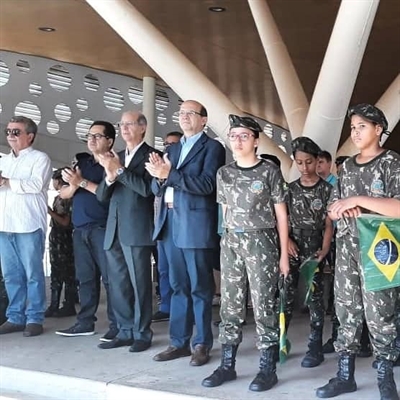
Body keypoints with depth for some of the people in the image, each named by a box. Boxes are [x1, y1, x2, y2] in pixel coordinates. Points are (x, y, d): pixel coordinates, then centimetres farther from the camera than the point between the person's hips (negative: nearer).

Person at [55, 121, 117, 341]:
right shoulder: (81, 161, 16)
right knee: (85, 277, 9)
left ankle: (117, 325, -3)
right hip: (80, 229, 6)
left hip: (104, 228, -6)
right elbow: (63, 193, 14)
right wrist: (73, 185, -8)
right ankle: (85, 322, 15)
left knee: (110, 277, -6)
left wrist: (82, 182, -15)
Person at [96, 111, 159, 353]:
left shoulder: (150, 155, -2)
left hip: (137, 230, -7)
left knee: (139, 283, -1)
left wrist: (120, 171, -14)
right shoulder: (116, 157, 18)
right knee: (118, 285, 10)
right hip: (114, 231, 7)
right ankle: (126, 332, 18)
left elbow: (147, 188, -15)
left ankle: (142, 334, 8)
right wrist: (110, 177, -8)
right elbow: (102, 196, 12)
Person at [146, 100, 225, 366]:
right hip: (170, 225, 7)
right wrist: (160, 176, -7)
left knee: (200, 288, 1)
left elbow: (206, 185, -16)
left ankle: (202, 344, 9)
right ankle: (179, 342, 18)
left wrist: (169, 175, -20)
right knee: (179, 287, 11)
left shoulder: (212, 147, -2)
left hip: (196, 226, -6)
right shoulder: (173, 149, 19)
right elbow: (158, 189, 15)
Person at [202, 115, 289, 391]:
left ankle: (268, 368, 4)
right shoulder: (224, 173, 9)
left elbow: (281, 214, -1)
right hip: (231, 241, 4)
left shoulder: (270, 171, -2)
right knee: (230, 304, 6)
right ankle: (227, 364, 14)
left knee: (264, 304, -3)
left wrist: (283, 254, -3)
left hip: (261, 241, -4)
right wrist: (231, 241, 8)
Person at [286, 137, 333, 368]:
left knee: (315, 297, 0)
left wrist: (324, 249, -16)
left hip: (314, 248, -2)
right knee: (286, 296, 1)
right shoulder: (290, 189, 8)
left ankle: (316, 348, 3)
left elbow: (329, 224, -3)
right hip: (292, 247, 2)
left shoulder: (326, 189, 0)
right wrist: (286, 240, -9)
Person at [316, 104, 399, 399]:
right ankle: (345, 375, 14)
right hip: (347, 245, 6)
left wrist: (358, 200, -18)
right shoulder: (347, 167, 14)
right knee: (346, 310, 7)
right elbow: (332, 209, 15)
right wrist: (343, 207, -8)